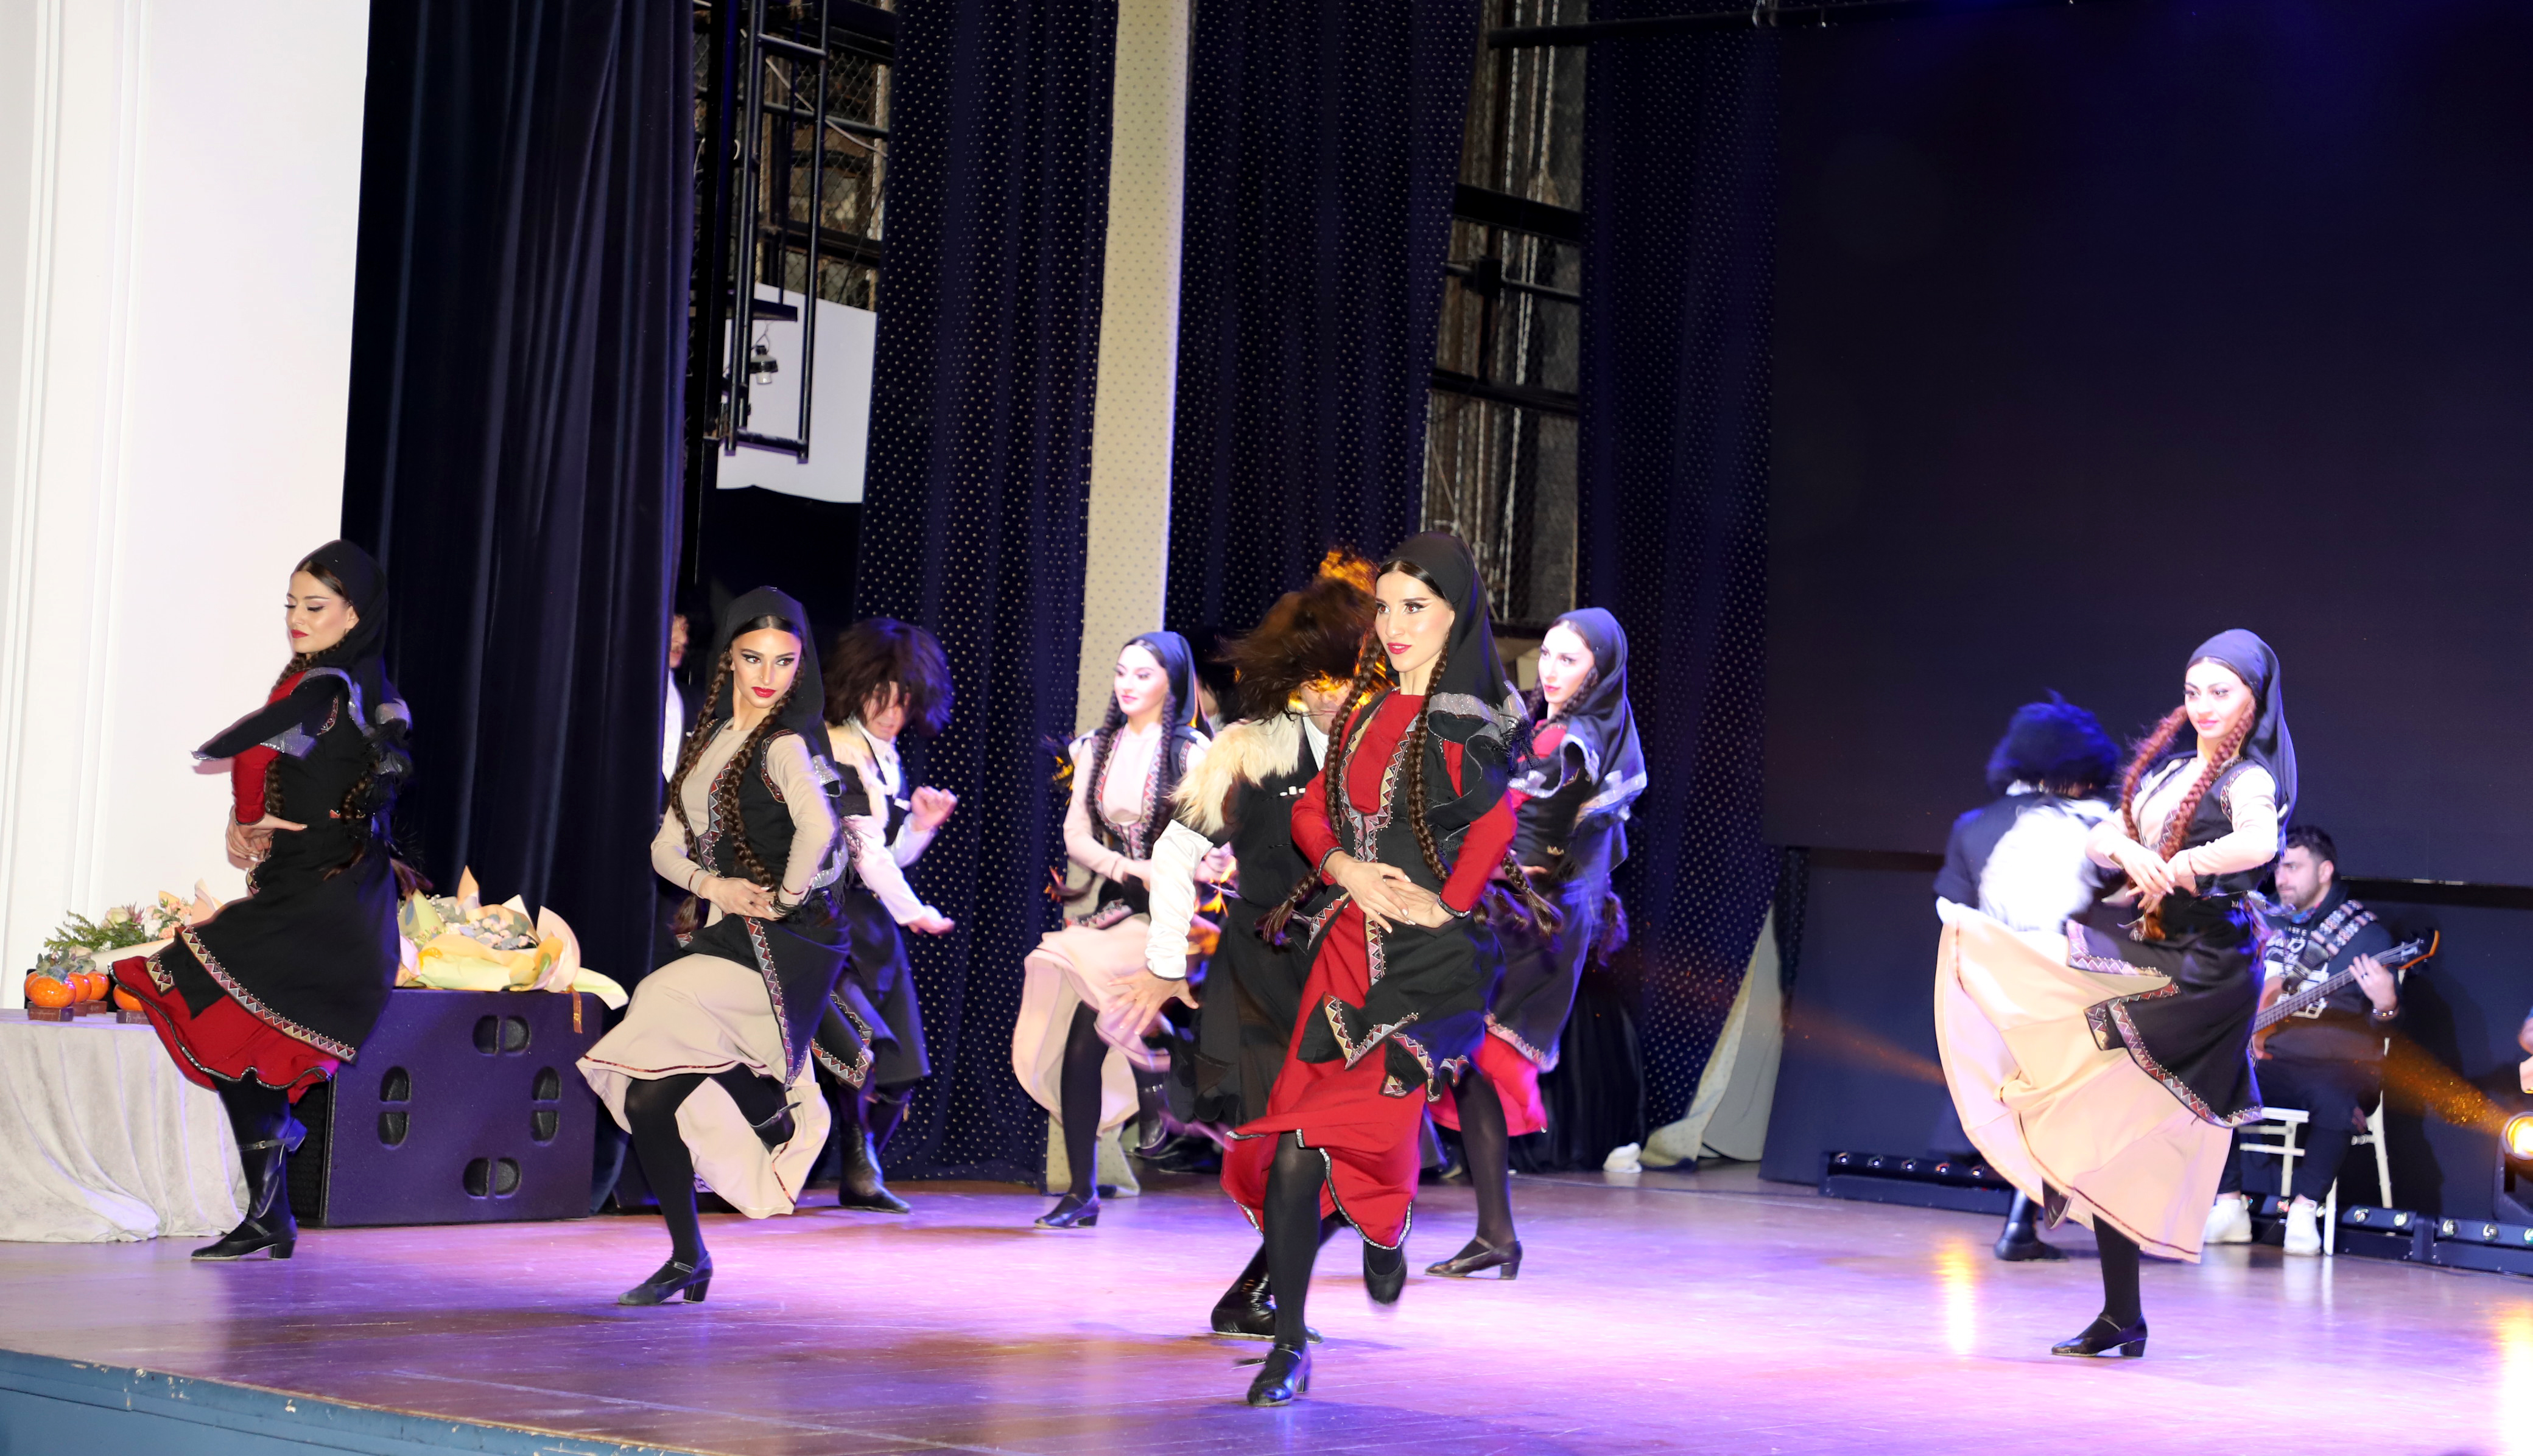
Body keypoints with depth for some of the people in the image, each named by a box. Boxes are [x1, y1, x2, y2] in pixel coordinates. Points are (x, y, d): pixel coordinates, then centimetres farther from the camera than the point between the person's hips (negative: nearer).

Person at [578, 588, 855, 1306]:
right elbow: (666, 847, 14)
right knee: (647, 1096, -1)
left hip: (786, 948, -7)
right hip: (723, 937, 7)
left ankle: (777, 1113, 2)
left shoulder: (787, 744, -10)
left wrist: (786, 896, -17)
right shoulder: (711, 740, 14)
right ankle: (687, 1261, 15)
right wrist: (709, 884, -4)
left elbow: (819, 828, -29)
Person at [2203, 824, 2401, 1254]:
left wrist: (2385, 1006, -29)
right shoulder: (2267, 920, 16)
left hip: (2340, 1066, -4)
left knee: (2335, 1100, -39)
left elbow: (2386, 1026, -7)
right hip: (2269, 1061, 4)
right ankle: (2229, 1207, -15)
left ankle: (2304, 1211, -24)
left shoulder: (2365, 932, 1)